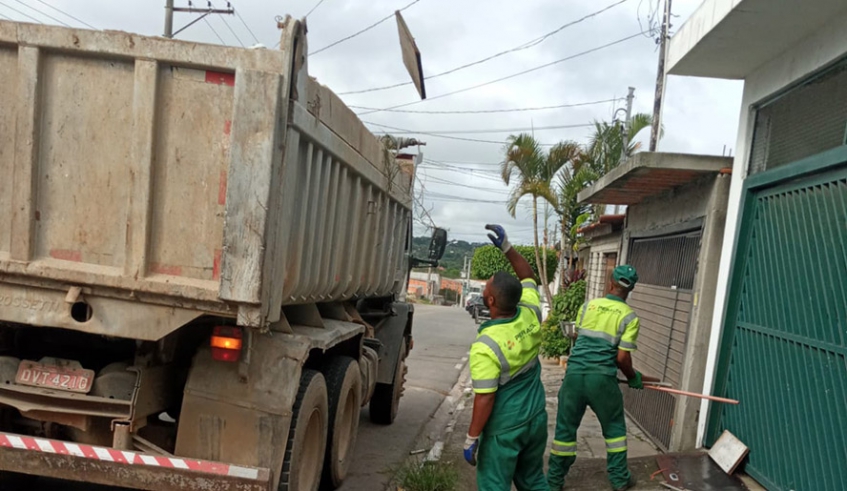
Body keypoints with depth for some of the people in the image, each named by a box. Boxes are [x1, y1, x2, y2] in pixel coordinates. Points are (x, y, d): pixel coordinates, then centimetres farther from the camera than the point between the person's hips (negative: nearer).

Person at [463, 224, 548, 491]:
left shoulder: (486, 346, -25)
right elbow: (529, 278, 12)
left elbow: (485, 399, -21)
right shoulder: (531, 314, -8)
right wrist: (507, 247, 9)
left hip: (504, 428, -7)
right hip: (536, 418, 7)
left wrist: (471, 439, -11)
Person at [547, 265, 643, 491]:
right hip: (602, 378, -2)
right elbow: (622, 357, -6)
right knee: (614, 427, 19)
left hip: (574, 373, 2)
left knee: (566, 427, 12)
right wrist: (633, 378, 13)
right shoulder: (629, 317, -2)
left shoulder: (588, 305, 8)